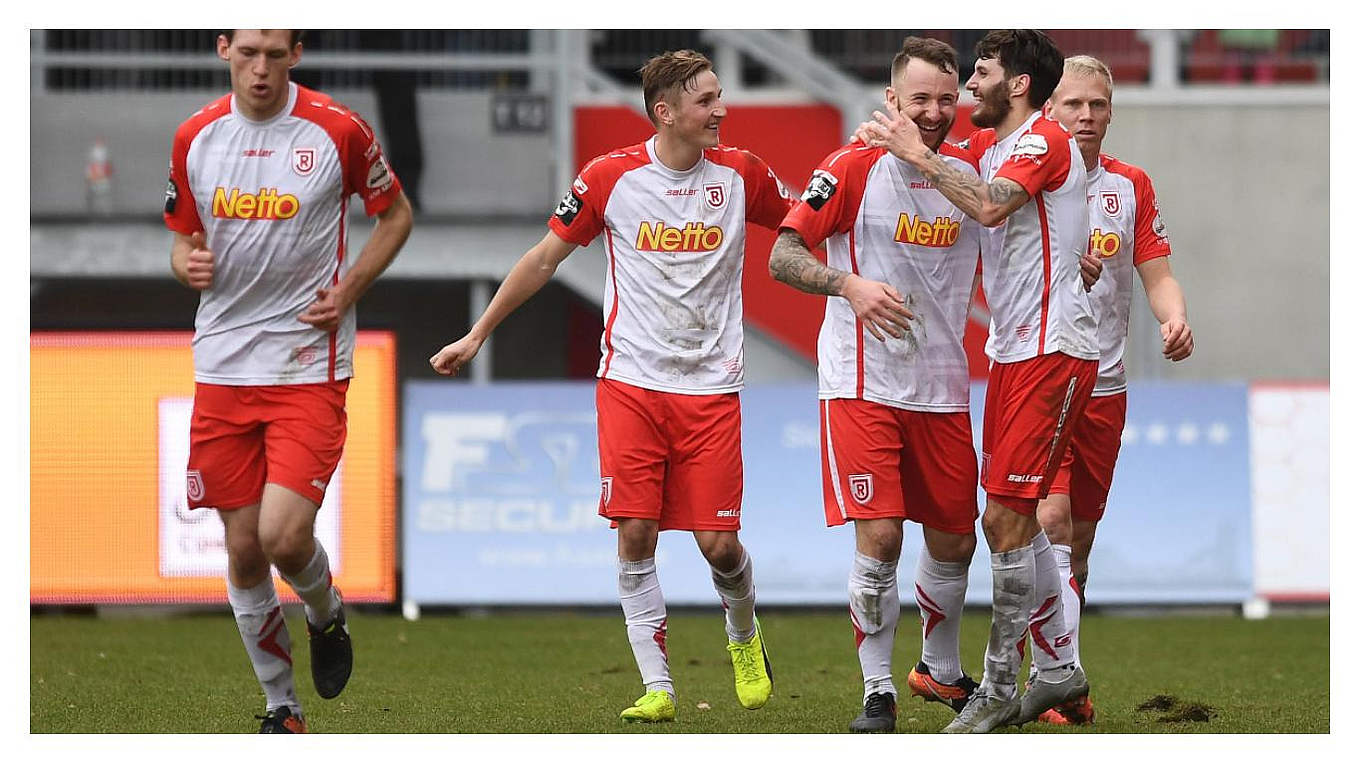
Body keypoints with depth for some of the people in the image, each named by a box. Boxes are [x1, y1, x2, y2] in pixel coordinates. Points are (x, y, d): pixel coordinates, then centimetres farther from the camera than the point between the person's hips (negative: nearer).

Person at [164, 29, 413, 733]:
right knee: (243, 550, 4)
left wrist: (347, 290, -5)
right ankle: (280, 708, 19)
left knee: (285, 537, -17)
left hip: (309, 364, -4)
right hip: (222, 364, 4)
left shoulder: (337, 130, -6)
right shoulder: (194, 138, 4)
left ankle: (326, 615, 18)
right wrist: (188, 264, -7)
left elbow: (395, 213, 8)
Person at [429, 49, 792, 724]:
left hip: (711, 387, 0)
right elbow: (545, 258, 8)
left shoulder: (739, 174, 1)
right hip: (631, 382, 0)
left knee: (718, 542, -3)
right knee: (635, 535, -7)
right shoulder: (610, 177, -2)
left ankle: (744, 638, 28)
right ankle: (657, 687, 1)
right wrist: (476, 335, 9)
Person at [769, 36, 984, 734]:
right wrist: (850, 285, -24)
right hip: (862, 382, -5)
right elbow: (782, 257, -8)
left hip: (943, 388, 5)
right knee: (879, 537, -14)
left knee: (953, 541, 11)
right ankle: (877, 692, -2)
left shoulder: (970, 171, 7)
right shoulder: (853, 168, -8)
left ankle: (940, 671, 34)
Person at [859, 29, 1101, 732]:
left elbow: (991, 206, -29)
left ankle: (999, 688, -4)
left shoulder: (1044, 140, -12)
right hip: (1011, 351, 9)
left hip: (1052, 350, -9)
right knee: (1012, 519, 11)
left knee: (1005, 517, -10)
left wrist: (922, 155, -22)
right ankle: (1058, 668, 20)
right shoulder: (988, 144, 14)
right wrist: (886, 137, 9)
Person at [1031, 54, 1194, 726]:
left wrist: (1173, 318, -11)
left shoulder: (1130, 186, 9)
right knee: (1051, 518, -18)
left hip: (1103, 384, 4)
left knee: (1080, 535, 8)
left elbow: (1157, 273, 9)